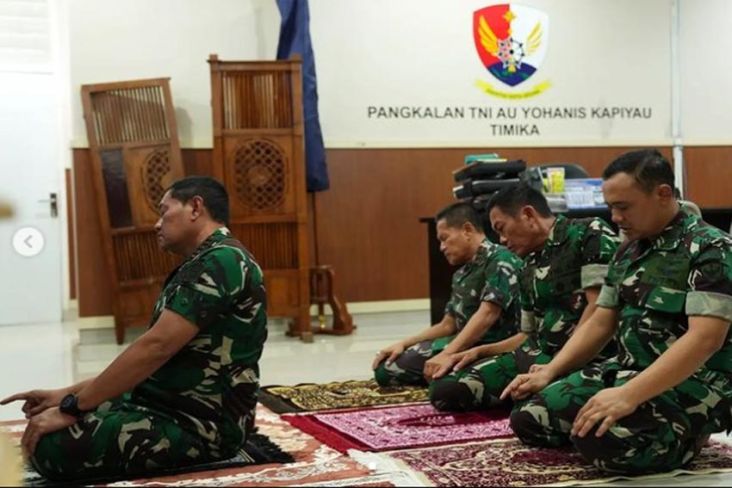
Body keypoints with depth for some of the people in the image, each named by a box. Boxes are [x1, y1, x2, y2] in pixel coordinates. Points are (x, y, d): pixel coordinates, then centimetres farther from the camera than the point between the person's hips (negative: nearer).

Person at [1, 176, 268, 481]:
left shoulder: (221, 261, -17)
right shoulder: (205, 265, 17)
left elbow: (156, 347, -24)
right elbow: (153, 358, 16)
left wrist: (71, 408, -17)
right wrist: (68, 395, 8)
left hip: (202, 425, -9)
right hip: (169, 405, 9)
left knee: (52, 446, -24)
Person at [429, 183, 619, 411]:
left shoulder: (590, 234, -6)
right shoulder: (530, 267, 17)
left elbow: (599, 308, -13)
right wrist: (480, 351, 14)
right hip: (539, 353, 8)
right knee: (445, 387, -6)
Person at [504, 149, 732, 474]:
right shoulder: (629, 251, 11)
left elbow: (705, 338, -26)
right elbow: (600, 324, 16)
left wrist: (629, 395, -34)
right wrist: (548, 373, 4)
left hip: (695, 384, -8)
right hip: (627, 370, 8)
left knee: (601, 439, -34)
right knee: (528, 419, -4)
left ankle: (686, 436, -4)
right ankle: (661, 429, 5)